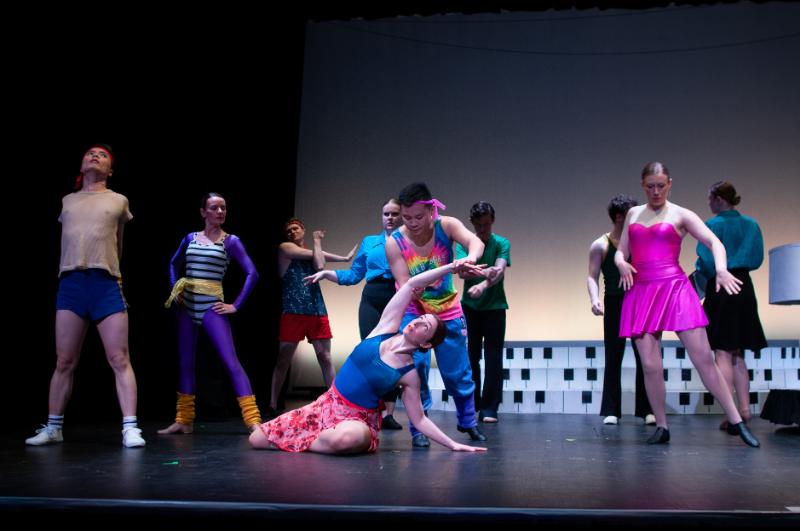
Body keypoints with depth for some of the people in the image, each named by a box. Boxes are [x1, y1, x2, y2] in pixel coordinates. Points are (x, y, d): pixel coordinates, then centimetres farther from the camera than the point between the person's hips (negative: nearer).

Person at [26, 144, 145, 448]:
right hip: (70, 283, 2)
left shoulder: (119, 201, 13)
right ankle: (53, 427, 15)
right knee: (64, 361, 4)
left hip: (106, 284, -2)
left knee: (119, 359, -8)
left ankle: (130, 428, -10)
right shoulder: (67, 201, 18)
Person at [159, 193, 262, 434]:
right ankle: (184, 420, 18)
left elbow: (252, 273, -6)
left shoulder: (231, 241, -1)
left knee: (231, 362, -12)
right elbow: (174, 264, 26)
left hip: (211, 306, -4)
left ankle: (253, 420, -16)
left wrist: (236, 305, -9)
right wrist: (174, 288, 10)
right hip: (186, 305, 4)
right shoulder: (190, 238, 9)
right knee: (185, 363, 8)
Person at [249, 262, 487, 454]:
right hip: (328, 404, 3)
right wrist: (452, 266, -13)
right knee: (256, 440, -1)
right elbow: (411, 284, -8)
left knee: (347, 439, -43)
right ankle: (323, 435, 20)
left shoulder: (409, 374, -7)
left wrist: (453, 444, -9)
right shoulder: (386, 329, -4)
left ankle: (308, 443, -10)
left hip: (357, 420, -3)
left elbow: (419, 419, 0)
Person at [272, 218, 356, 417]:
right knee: (283, 359, -1)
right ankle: (272, 406, 5)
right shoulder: (285, 248, 6)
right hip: (293, 311, -4)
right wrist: (317, 242, 14)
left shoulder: (311, 253, 22)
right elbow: (317, 256, 0)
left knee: (325, 357, 2)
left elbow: (320, 265, -1)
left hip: (317, 310, 5)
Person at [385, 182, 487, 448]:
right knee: (415, 367, -12)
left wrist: (470, 257, -60)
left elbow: (475, 241, -37)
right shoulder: (394, 242, -18)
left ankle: (468, 421, 32)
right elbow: (405, 287, -19)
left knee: (457, 372, 9)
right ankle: (418, 428, 3)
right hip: (413, 313, -1)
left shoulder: (446, 226, -18)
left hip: (448, 312, 1)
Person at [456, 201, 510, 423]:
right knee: (470, 358, 6)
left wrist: (482, 285, -42)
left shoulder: (502, 243, -4)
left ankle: (489, 408, 2)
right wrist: (484, 271, -39)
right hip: (469, 307, 1)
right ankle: (471, 405, 18)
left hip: (495, 307, -1)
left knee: (493, 360, -3)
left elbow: (500, 271, -21)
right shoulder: (463, 244, -1)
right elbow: (462, 272, -19)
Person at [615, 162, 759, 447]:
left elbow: (714, 242, -4)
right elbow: (620, 251, 17)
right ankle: (661, 427, 11)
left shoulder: (680, 215, 6)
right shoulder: (633, 214, 17)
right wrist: (621, 263, -7)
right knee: (650, 365, -2)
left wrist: (721, 268, -24)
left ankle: (738, 423, 1)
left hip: (675, 289, -3)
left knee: (703, 359, -6)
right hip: (641, 293, 3)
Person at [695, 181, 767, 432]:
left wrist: (699, 273, 6)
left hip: (721, 291, -6)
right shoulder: (751, 224, 8)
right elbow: (756, 260, 11)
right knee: (738, 355, 15)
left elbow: (708, 263, -14)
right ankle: (744, 409, 13)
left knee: (723, 354, -2)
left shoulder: (713, 225, -10)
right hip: (744, 289, 6)